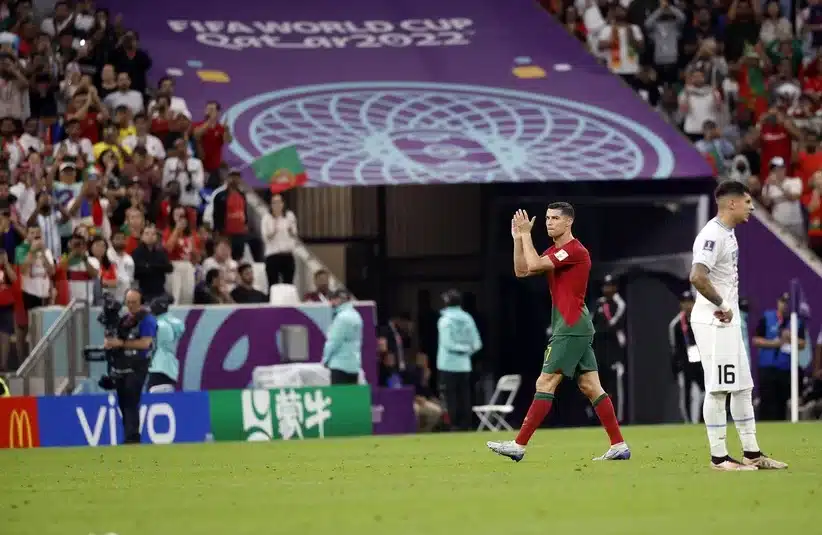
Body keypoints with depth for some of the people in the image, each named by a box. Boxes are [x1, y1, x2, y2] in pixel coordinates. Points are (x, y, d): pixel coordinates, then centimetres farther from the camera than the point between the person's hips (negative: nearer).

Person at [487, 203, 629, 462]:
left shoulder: (574, 250, -12)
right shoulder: (554, 251, 18)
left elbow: (534, 264, -20)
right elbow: (522, 271, 18)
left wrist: (526, 234, -9)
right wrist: (518, 238, 10)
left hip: (571, 329, -10)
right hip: (576, 328, 10)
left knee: (545, 384, -9)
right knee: (591, 387, 6)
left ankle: (519, 445, -9)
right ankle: (619, 446, 4)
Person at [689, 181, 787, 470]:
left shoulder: (728, 233, 14)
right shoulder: (713, 235, -18)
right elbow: (697, 276, -31)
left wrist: (728, 308, 10)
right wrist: (722, 305, -21)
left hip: (729, 321, 10)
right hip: (714, 324, -10)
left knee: (742, 387, 13)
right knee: (718, 389, -5)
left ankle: (751, 453, 19)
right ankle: (719, 457, -1)